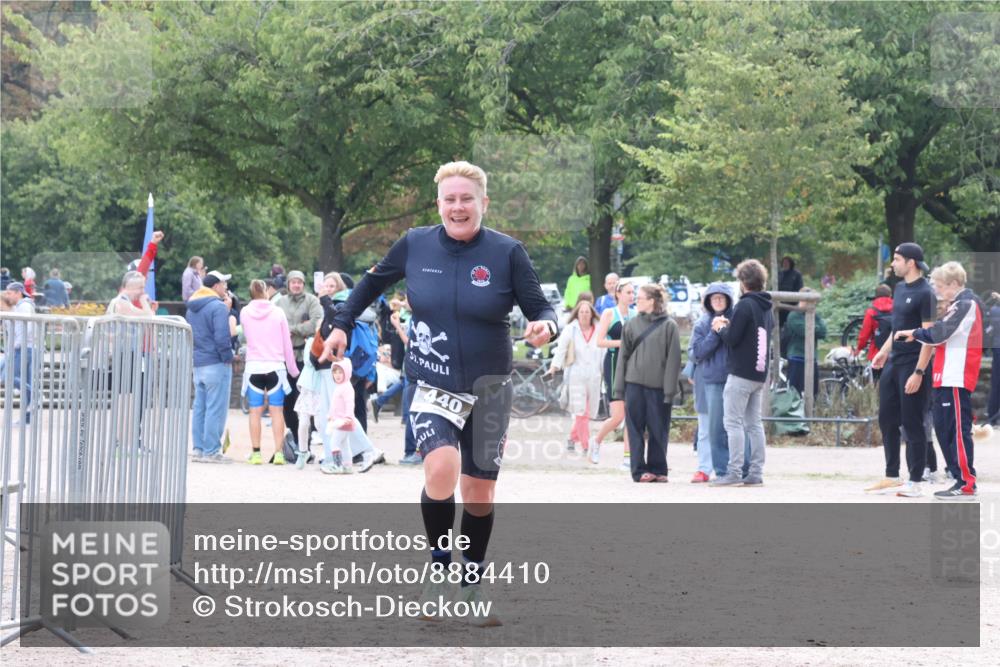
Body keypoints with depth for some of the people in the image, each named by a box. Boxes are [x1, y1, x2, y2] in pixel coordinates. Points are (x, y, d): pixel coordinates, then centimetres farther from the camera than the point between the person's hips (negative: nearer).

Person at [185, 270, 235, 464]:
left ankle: (199, 449, 14)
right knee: (216, 409, -6)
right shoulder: (218, 307, -13)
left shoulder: (191, 308, 14)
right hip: (216, 364, -8)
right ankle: (211, 451, -7)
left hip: (198, 365, 8)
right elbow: (222, 337, -20)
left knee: (199, 408, 12)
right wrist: (228, 358, -10)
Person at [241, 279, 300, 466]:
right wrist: (292, 368, 12)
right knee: (277, 411, 1)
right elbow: (286, 342, 3)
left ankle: (256, 452, 0)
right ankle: (278, 452, -5)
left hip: (253, 366, 1)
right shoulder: (277, 312, -1)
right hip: (275, 366, -1)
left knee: (255, 412, 3)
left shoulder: (245, 313, 2)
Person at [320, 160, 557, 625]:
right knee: (441, 469, -26)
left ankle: (472, 585, 27)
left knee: (480, 491, 7)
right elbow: (375, 281, 14)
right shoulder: (415, 245, -4)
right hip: (432, 388, -1)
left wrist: (544, 326, -26)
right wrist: (342, 323, 10)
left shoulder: (507, 253, -8)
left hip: (488, 388, 1)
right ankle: (438, 567, -4)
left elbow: (540, 308, -4)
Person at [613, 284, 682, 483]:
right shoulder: (632, 324, 8)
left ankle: (658, 469, 14)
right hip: (634, 384, 2)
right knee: (635, 429, 1)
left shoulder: (669, 326, -1)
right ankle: (639, 470, 5)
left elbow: (673, 359, -3)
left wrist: (670, 391, -9)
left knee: (658, 431, 4)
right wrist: (619, 388, 4)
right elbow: (623, 356, 10)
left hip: (658, 386, -2)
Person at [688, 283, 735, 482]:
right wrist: (715, 333, -9)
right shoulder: (702, 323, 7)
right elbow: (695, 353, -1)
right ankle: (704, 469, 8)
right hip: (709, 381, 1)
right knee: (709, 428, 4)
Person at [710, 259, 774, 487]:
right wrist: (729, 326, 16)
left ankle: (734, 473, -10)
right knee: (754, 423, 10)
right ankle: (756, 473, 9)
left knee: (733, 422, -6)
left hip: (741, 373, -8)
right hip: (760, 374, 8)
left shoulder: (745, 305, -13)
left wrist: (721, 328, 4)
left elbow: (732, 338, -16)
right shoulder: (767, 308, 13)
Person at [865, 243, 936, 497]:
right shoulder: (899, 288, 12)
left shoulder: (925, 293, -14)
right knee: (887, 420, 12)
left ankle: (915, 483, 3)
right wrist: (885, 350, 17)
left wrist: (919, 372, -21)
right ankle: (891, 477, 21)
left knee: (912, 424, -3)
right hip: (893, 363, 9)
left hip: (912, 365, -9)